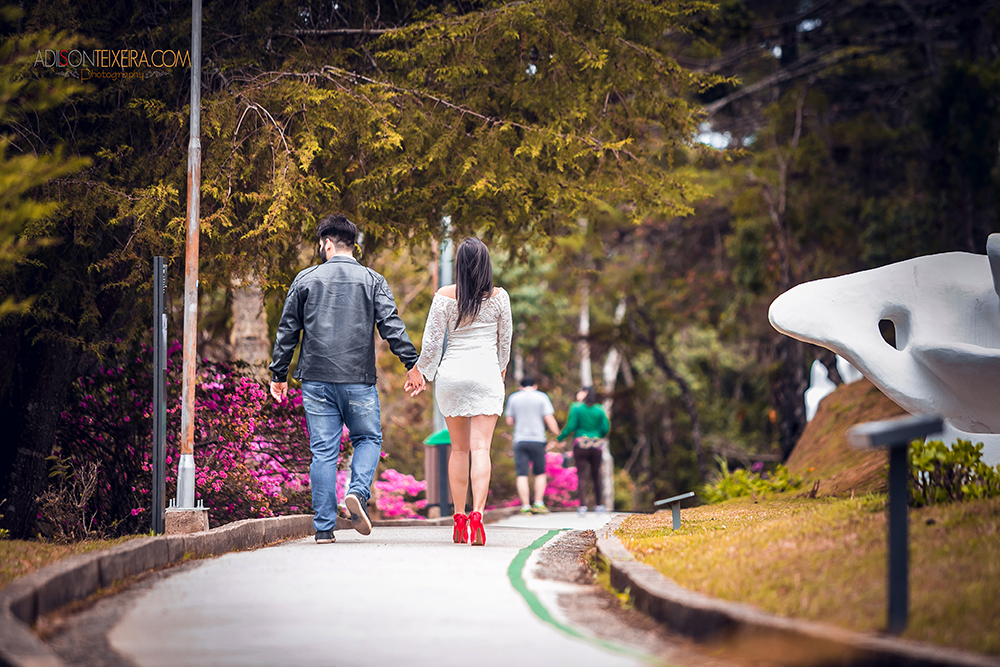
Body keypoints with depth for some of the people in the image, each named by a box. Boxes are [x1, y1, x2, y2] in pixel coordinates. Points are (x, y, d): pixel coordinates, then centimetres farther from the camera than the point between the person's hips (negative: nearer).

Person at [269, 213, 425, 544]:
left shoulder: (305, 280, 6)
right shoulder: (372, 280, 4)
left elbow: (288, 330, 8)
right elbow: (391, 325, -5)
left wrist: (279, 374, 15)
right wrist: (411, 362, -5)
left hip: (316, 380, 1)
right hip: (358, 379, -1)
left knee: (323, 451, 3)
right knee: (368, 438, 15)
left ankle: (324, 526, 0)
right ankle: (358, 492, -12)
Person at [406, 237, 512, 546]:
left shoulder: (445, 296, -4)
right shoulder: (499, 297, -1)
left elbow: (431, 340, -2)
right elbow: (505, 341, 11)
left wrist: (423, 373, 12)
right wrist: (501, 367, 30)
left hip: (451, 372, 1)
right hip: (486, 373, -1)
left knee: (459, 448, 13)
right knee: (480, 448, -6)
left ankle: (459, 519, 14)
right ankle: (477, 514, -22)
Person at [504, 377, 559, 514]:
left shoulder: (513, 398, 8)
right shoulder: (542, 397, 3)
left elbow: (509, 421, 8)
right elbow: (549, 419, -6)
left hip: (520, 440, 1)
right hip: (537, 440, -1)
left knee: (522, 474, -1)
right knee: (540, 473, 13)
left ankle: (525, 505, -8)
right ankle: (538, 503, 5)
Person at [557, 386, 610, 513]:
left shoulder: (576, 408, -2)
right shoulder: (599, 410, 7)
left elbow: (570, 427, -9)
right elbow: (605, 428, 4)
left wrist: (559, 438, 2)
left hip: (581, 444, -3)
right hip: (596, 446, 3)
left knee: (581, 475, -4)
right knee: (596, 475, 14)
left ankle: (582, 505, -14)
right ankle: (598, 504, 20)